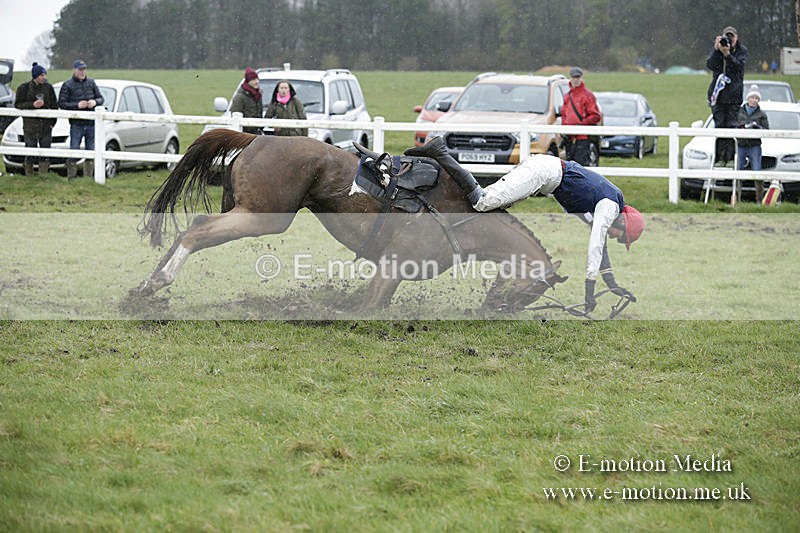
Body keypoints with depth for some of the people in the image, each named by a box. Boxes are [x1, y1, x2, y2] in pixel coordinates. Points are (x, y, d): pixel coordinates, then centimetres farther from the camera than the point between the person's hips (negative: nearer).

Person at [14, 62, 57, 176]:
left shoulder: (48, 87, 3)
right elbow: (18, 104, -3)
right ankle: (29, 174, 12)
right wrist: (32, 105, -17)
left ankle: (44, 174, 12)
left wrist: (53, 121, 2)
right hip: (30, 125, -2)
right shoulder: (24, 88, -4)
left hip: (46, 124, 2)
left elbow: (54, 106, 10)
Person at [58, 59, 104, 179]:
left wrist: (95, 102, -8)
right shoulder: (67, 85, -1)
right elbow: (61, 103, -5)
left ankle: (88, 177, 14)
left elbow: (101, 98, 15)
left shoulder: (91, 83, 10)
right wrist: (77, 105, -17)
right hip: (76, 124, -4)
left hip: (91, 123, 4)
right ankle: (71, 178, -1)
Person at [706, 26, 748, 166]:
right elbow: (710, 65, -7)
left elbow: (739, 66, -12)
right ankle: (720, 156, -1)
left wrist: (727, 54, -24)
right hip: (718, 92, 1)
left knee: (731, 126, -6)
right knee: (719, 125, -2)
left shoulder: (742, 50, 4)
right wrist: (716, 50, -18)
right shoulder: (716, 49, 7)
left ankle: (730, 156, -5)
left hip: (734, 94, -1)